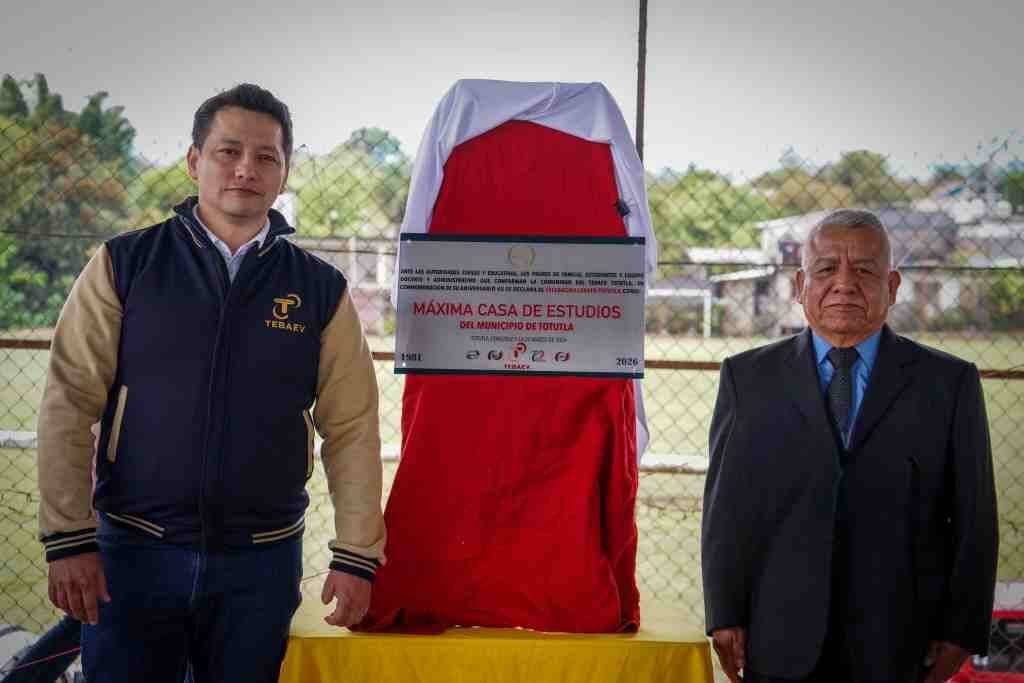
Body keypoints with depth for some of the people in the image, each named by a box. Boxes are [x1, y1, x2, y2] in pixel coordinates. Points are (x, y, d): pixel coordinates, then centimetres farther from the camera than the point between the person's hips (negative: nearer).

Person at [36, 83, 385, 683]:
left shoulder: (321, 290, 2)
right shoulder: (124, 265, -1)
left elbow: (351, 430, 1)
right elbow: (70, 405, -3)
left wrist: (356, 556, -3)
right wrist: (70, 539, -9)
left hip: (263, 560, 1)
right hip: (133, 550, -1)